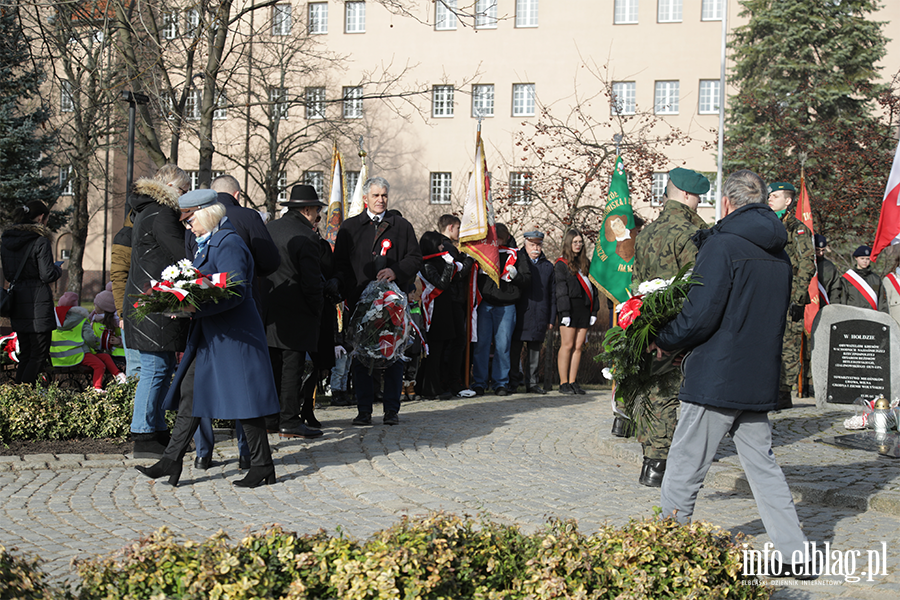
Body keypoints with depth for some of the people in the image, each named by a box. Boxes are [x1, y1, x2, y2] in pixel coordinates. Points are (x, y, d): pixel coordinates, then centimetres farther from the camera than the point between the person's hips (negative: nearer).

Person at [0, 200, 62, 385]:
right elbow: (47, 275, -13)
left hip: (17, 304, 7)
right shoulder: (40, 240, -12)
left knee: (25, 354, 15)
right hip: (38, 303, -7)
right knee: (39, 355, -2)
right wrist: (58, 269, 7)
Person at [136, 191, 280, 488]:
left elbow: (235, 292, -24)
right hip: (210, 335, 10)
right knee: (190, 390, 7)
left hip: (233, 334, -10)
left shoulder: (229, 244, -15)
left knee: (241, 395, -4)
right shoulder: (207, 243, 17)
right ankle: (172, 460, 10)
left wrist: (196, 307, -29)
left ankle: (263, 466, 6)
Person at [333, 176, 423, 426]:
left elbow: (415, 258, 7)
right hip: (360, 300, 0)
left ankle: (391, 409, 9)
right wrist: (347, 293, -7)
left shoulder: (401, 226, 11)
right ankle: (364, 411, 8)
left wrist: (396, 271, -13)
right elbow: (340, 264, 6)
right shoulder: (349, 227, 10)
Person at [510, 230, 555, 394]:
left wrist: (551, 319, 10)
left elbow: (552, 295, 17)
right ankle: (513, 382, 4)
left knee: (535, 350, 6)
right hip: (519, 314, -3)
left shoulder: (548, 266, 16)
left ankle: (532, 382, 13)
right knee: (514, 350, -3)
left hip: (539, 317, 3)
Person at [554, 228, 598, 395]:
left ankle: (573, 382, 7)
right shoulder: (561, 264, 0)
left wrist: (594, 310, 11)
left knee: (578, 346, 4)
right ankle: (563, 383, -3)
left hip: (585, 308, 6)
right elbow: (561, 289, -6)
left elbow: (592, 287, 18)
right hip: (570, 308, -5)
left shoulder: (586, 262, 19)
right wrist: (564, 312, -13)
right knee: (567, 345, -6)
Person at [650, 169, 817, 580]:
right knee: (763, 467, 15)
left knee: (683, 471, 3)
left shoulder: (723, 245, -12)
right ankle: (795, 554, 15)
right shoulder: (780, 255, 11)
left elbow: (701, 314, -19)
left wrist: (664, 341, -1)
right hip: (760, 380, 7)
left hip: (715, 380, -7)